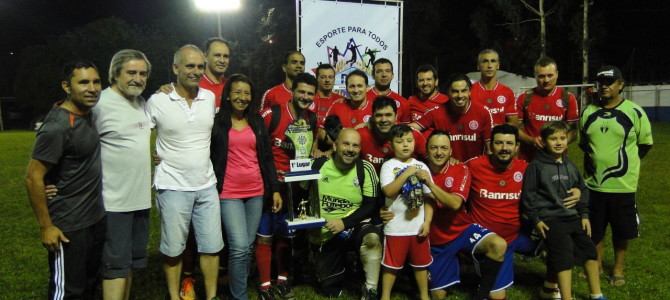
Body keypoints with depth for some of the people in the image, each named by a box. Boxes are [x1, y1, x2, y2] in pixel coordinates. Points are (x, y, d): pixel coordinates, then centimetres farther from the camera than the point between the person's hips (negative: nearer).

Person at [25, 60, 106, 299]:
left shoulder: (88, 113, 2)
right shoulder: (57, 127, -22)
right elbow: (33, 178, -19)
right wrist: (46, 226, -16)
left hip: (96, 218, 8)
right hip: (69, 226, -8)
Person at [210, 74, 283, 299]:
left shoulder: (257, 121, 10)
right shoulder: (216, 122, -2)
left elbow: (267, 158, 11)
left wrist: (275, 189, 7)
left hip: (256, 192, 4)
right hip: (229, 193, -4)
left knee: (247, 246, 9)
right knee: (239, 247, -10)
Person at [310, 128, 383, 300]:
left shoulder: (365, 169, -11)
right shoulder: (319, 165, -6)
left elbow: (371, 206, -11)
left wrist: (344, 223, -23)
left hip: (353, 226, -2)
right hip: (325, 234, 2)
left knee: (372, 237, -36)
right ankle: (340, 266, 41)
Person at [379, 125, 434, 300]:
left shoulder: (421, 166, 3)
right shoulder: (389, 166, -7)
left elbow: (428, 197, 4)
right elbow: (388, 192, -21)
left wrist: (427, 222, -3)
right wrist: (407, 173, -23)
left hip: (418, 226, 3)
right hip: (396, 227, -3)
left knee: (421, 263, 17)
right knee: (391, 265, 9)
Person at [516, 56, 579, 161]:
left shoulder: (568, 98, 1)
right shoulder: (524, 98, 1)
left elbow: (572, 130, 4)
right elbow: (516, 128, 3)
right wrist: (532, 140, -14)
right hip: (528, 158, 0)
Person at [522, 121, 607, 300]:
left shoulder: (570, 166, 12)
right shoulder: (536, 166, -8)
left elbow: (582, 190, 19)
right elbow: (528, 194, -9)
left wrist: (584, 215, 12)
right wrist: (535, 219, -11)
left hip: (572, 216, 7)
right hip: (550, 219, -7)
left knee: (589, 249, 7)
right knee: (564, 255, -14)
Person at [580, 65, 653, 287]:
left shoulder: (635, 112, -6)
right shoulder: (588, 112, 5)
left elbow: (645, 143, 2)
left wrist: (627, 162, 2)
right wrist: (597, 158, 10)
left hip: (622, 184, -3)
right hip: (593, 183, 3)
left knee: (621, 231, 9)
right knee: (594, 229, 12)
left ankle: (618, 268, 27)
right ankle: (597, 265, 30)